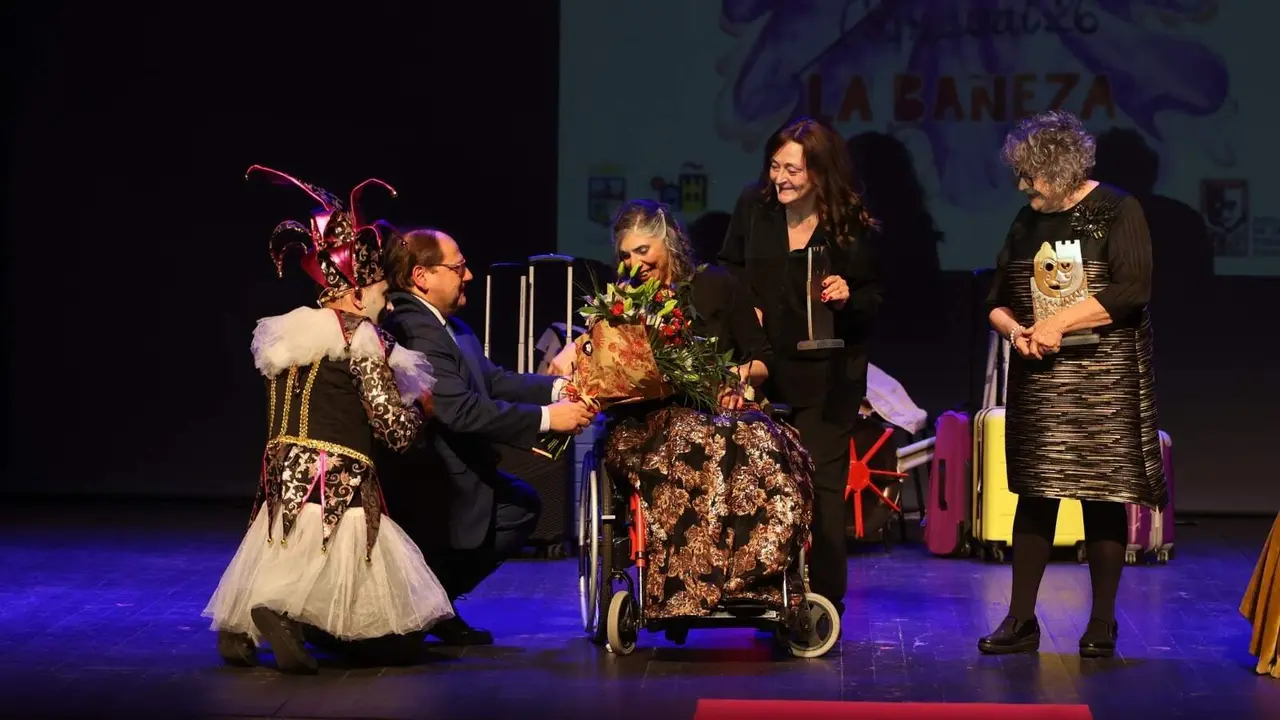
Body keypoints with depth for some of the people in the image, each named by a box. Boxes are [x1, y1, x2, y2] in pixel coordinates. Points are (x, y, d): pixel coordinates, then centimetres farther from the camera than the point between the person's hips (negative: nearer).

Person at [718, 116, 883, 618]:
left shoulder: (852, 224, -9)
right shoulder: (754, 207, -1)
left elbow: (877, 295, 1)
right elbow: (731, 266, 16)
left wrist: (849, 297, -20)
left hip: (828, 375, -3)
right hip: (765, 366, 3)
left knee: (821, 485, -3)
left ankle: (823, 604, 5)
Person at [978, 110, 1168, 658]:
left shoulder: (1117, 212, -3)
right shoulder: (1027, 222, 13)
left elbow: (1132, 289, -15)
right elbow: (997, 300, 16)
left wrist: (1057, 322, -16)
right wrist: (1014, 331, -6)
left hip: (1105, 385, -5)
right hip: (1038, 383, 5)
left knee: (1103, 499, -1)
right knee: (1034, 497, 4)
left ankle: (1101, 625, 7)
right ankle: (1021, 620, 8)